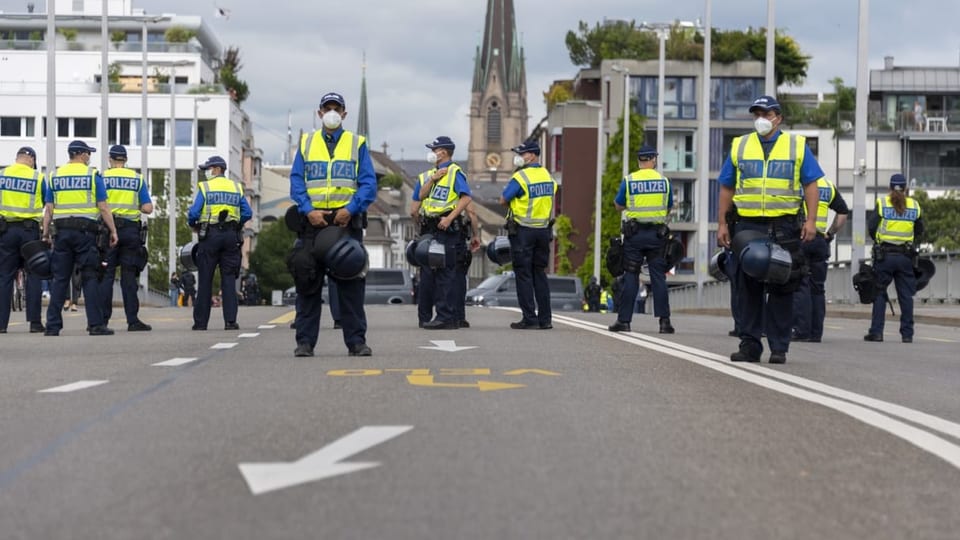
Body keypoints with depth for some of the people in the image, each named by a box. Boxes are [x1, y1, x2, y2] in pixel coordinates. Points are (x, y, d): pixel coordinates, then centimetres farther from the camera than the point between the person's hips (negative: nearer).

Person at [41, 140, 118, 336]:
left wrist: (45, 234, 12)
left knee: (60, 278, 5)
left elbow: (49, 209, 9)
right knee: (89, 278, -2)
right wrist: (113, 231, 1)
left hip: (62, 231, 3)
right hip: (85, 231, -3)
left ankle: (52, 325, 2)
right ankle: (96, 324, -6)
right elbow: (103, 207, -3)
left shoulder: (55, 176, 11)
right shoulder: (92, 175, 1)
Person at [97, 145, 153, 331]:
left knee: (106, 276, 1)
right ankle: (133, 320, 0)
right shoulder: (137, 178, 8)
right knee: (129, 276, 3)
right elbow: (148, 208, 2)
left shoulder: (102, 177, 2)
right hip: (131, 229, 1)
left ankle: (102, 319, -2)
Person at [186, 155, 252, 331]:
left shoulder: (205, 187, -1)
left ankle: (201, 321, 6)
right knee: (229, 279, 3)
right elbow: (247, 214, 5)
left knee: (205, 280, 4)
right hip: (231, 237, 3)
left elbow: (193, 212, -7)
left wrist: (192, 224, 13)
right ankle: (230, 321, -5)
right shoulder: (237, 188, 10)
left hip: (210, 236, -2)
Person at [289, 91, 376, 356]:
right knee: (308, 281, 0)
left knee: (351, 283, 0)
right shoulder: (306, 143, 13)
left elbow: (369, 184, 2)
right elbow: (296, 182, 6)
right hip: (313, 220, 1)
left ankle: (356, 341, 4)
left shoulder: (357, 144, 9)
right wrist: (308, 210, -10)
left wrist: (350, 209, -14)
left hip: (347, 220, -1)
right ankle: (305, 341, 3)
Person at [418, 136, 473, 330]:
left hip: (447, 228, -9)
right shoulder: (435, 172, 20)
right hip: (433, 227, 9)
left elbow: (466, 198, -17)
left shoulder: (455, 172, -7)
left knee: (446, 272, -11)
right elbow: (422, 196, 13)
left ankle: (446, 317, -13)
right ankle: (452, 316, 14)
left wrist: (449, 218, -24)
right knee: (437, 272, 10)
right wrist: (432, 180, -2)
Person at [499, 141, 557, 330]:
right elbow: (550, 199, 13)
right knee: (539, 273, 11)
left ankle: (529, 318, -4)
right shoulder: (548, 177, 9)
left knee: (523, 275, -1)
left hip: (523, 231, -6)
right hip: (544, 229, 6)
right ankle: (545, 319, 10)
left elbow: (503, 200, -9)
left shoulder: (520, 177, -14)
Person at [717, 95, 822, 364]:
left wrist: (811, 221, -6)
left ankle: (779, 347, 6)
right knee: (748, 288, 2)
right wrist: (722, 224, 7)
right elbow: (726, 188, 13)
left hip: (784, 227, -1)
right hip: (747, 226, 2)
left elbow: (811, 185, 5)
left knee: (781, 288, 1)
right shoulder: (739, 146, 12)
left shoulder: (797, 145, 7)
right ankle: (749, 344, 8)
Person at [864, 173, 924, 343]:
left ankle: (876, 332, 1)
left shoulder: (882, 203, -3)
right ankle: (907, 334, 5)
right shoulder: (914, 206, 4)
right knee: (906, 295, 6)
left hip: (884, 254, -2)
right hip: (906, 256, 2)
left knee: (879, 293, 5)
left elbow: (871, 227, -4)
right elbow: (919, 231, 12)